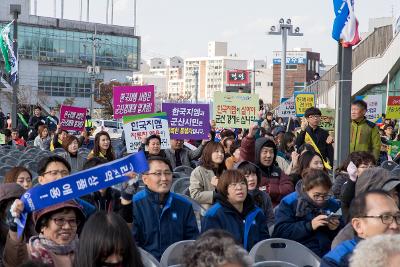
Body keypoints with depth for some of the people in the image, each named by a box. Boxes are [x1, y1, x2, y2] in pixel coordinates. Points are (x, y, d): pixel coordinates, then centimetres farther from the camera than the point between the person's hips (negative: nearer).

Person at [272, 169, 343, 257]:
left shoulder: (333, 204, 12)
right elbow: (279, 232, -11)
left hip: (327, 254, 3)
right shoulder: (289, 203, 0)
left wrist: (336, 229, -5)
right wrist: (309, 226, -19)